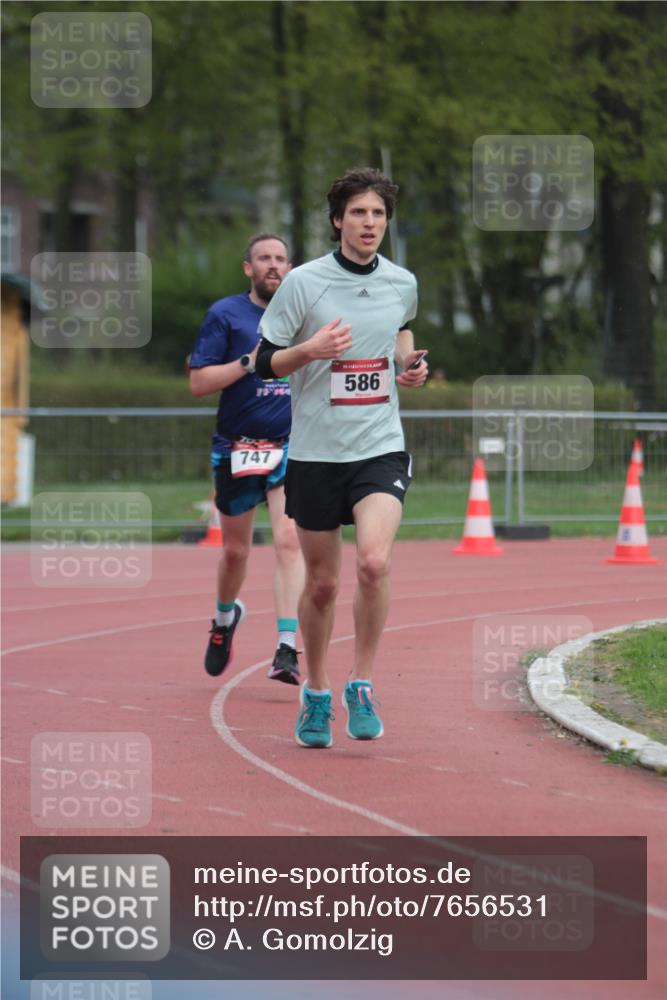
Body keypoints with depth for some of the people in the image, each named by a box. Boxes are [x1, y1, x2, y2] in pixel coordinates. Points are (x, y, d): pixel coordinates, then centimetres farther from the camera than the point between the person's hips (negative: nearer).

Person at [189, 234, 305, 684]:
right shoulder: (225, 314, -2)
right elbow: (199, 382, -7)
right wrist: (250, 363, -18)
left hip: (291, 447, 1)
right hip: (237, 447, -1)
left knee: (289, 539, -17)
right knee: (236, 550, 10)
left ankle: (287, 651, -21)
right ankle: (225, 617, 43)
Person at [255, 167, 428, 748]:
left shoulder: (402, 283, 5)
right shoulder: (303, 282, -6)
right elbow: (265, 362, -2)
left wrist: (410, 362, 8)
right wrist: (311, 350, -21)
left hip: (381, 446, 1)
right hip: (315, 453, -1)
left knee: (374, 561, -22)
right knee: (322, 582, 6)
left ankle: (362, 686, -7)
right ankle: (316, 695, 27)